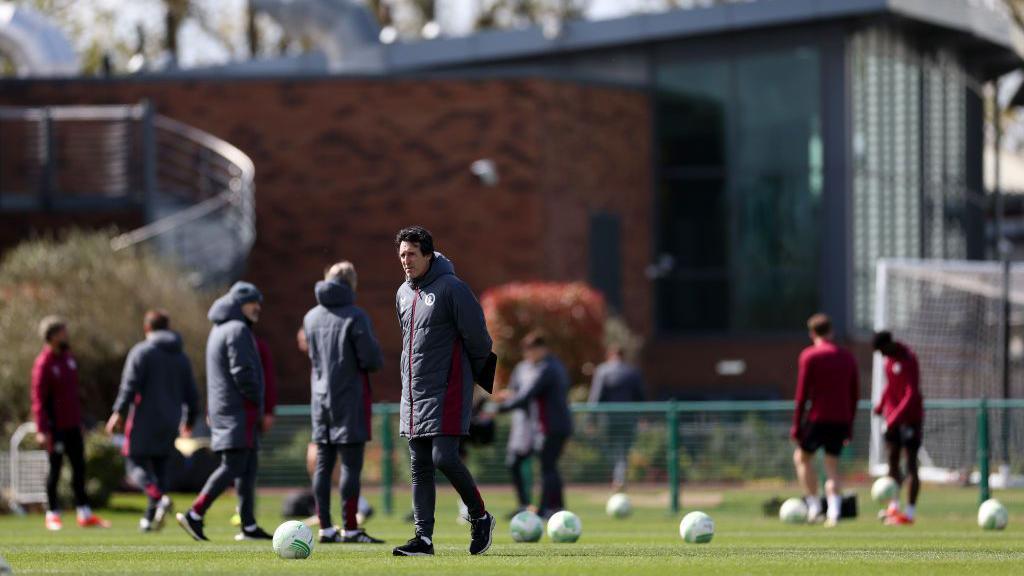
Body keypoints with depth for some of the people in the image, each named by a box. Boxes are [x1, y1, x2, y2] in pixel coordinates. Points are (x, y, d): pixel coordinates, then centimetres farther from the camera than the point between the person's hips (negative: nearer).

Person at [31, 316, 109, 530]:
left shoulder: (68, 357, 10)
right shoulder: (43, 364, -14)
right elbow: (38, 399, -17)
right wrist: (42, 430, -21)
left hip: (73, 424, 7)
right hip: (55, 428, -7)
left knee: (79, 467, 8)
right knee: (55, 468, 1)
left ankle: (85, 514, 12)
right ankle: (52, 515, 11)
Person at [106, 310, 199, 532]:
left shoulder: (141, 351, -4)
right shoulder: (181, 357, 14)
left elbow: (130, 385, -14)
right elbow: (191, 394, 17)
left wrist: (119, 412, -11)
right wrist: (189, 421, 29)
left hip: (144, 420, -6)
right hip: (169, 424, 6)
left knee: (136, 464, -3)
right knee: (159, 467, 12)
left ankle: (159, 498, -30)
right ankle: (150, 518, 8)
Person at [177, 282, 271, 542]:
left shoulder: (219, 330, 21)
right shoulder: (237, 330, -11)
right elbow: (242, 372, -19)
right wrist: (256, 402, -8)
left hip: (221, 408, 10)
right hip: (238, 410, -10)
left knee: (248, 466, 10)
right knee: (233, 466, -13)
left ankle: (249, 525, 8)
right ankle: (194, 515, -19)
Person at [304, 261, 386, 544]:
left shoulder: (311, 317, 9)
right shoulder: (355, 317, -12)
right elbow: (372, 358, -15)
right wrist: (376, 362, 5)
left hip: (320, 399, 6)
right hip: (350, 400, -6)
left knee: (323, 465, 7)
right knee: (351, 465, -4)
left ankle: (325, 528, 7)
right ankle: (350, 528, -6)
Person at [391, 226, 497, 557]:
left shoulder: (451, 288, -10)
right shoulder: (403, 293, 13)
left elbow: (477, 337, -8)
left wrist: (477, 375, 2)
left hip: (446, 393, -7)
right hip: (412, 393, 7)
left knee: (444, 458, -16)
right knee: (419, 467, 4)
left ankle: (480, 517, 4)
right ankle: (424, 537, 5)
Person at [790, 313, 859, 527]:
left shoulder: (809, 355, -4)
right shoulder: (847, 358, 11)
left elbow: (802, 393, -7)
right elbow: (854, 394, 13)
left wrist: (796, 426, -4)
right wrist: (849, 427, 19)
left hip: (817, 418, -4)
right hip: (841, 421, 5)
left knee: (802, 457, 13)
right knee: (832, 466, 8)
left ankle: (814, 505, 4)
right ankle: (834, 512, -7)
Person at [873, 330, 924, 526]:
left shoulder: (908, 360, -18)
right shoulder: (889, 358, 8)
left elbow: (912, 394, -23)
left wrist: (895, 417, -28)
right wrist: (881, 405, 12)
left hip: (910, 417, -8)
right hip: (893, 417, 8)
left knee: (911, 463, -5)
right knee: (892, 460, 5)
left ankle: (910, 512, -5)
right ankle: (894, 506, 10)